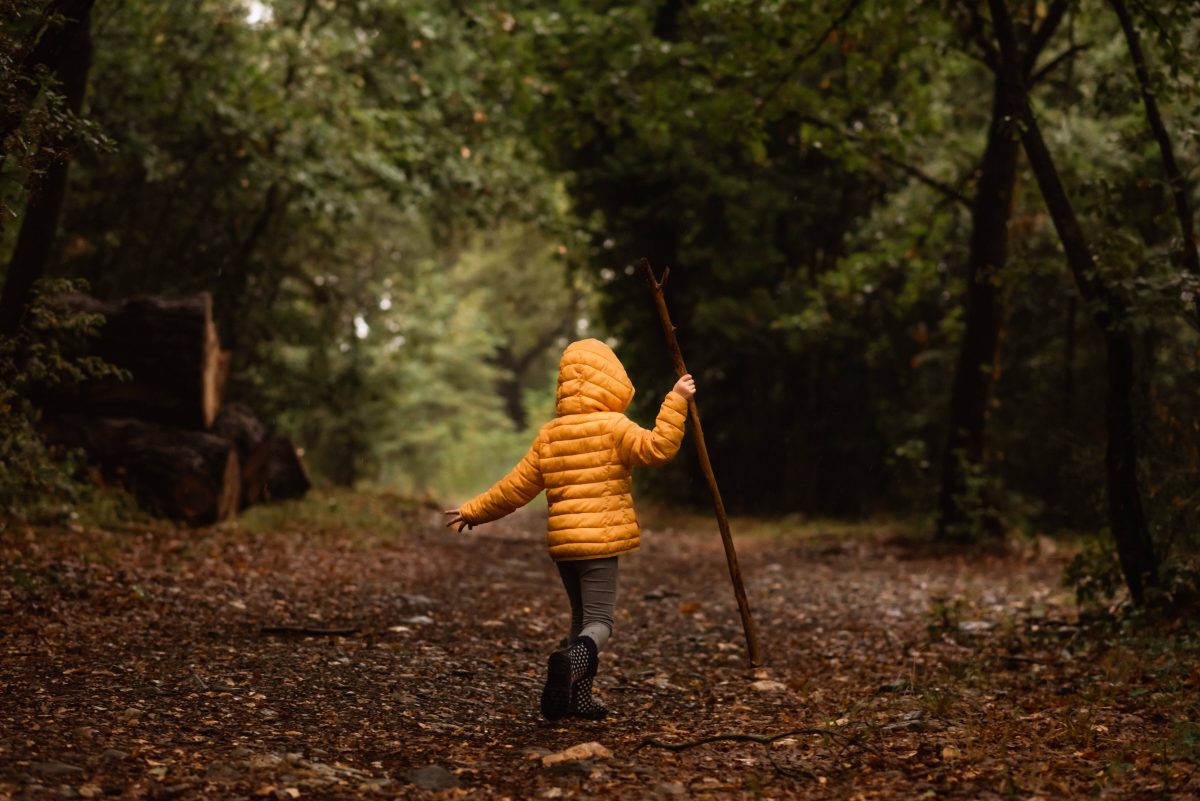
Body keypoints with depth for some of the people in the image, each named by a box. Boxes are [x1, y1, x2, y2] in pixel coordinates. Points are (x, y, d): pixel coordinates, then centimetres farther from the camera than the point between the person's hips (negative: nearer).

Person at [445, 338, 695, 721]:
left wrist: (473, 511, 22)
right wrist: (675, 402, -13)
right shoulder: (613, 427, -6)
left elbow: (515, 487, 10)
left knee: (582, 618, 20)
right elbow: (658, 447, -20)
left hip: (562, 542, 6)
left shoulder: (549, 435, 10)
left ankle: (578, 698, 18)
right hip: (600, 541, -6)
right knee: (599, 622, -8)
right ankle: (571, 661, -38)